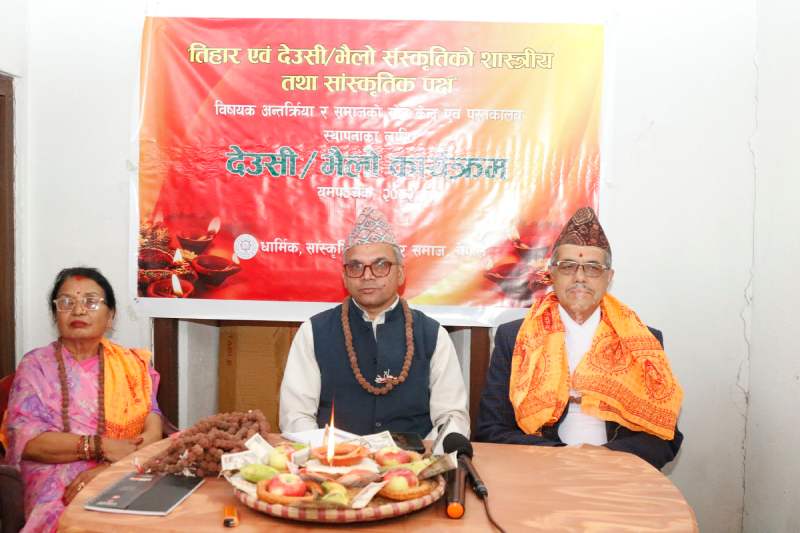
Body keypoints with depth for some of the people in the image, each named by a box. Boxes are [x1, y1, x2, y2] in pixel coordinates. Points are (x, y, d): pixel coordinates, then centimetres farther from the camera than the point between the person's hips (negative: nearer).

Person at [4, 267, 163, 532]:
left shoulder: (131, 364, 11)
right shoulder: (36, 365, 4)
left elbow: (152, 426, 0)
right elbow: (25, 439, -6)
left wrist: (110, 468, -18)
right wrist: (102, 447, -16)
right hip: (60, 488, -2)